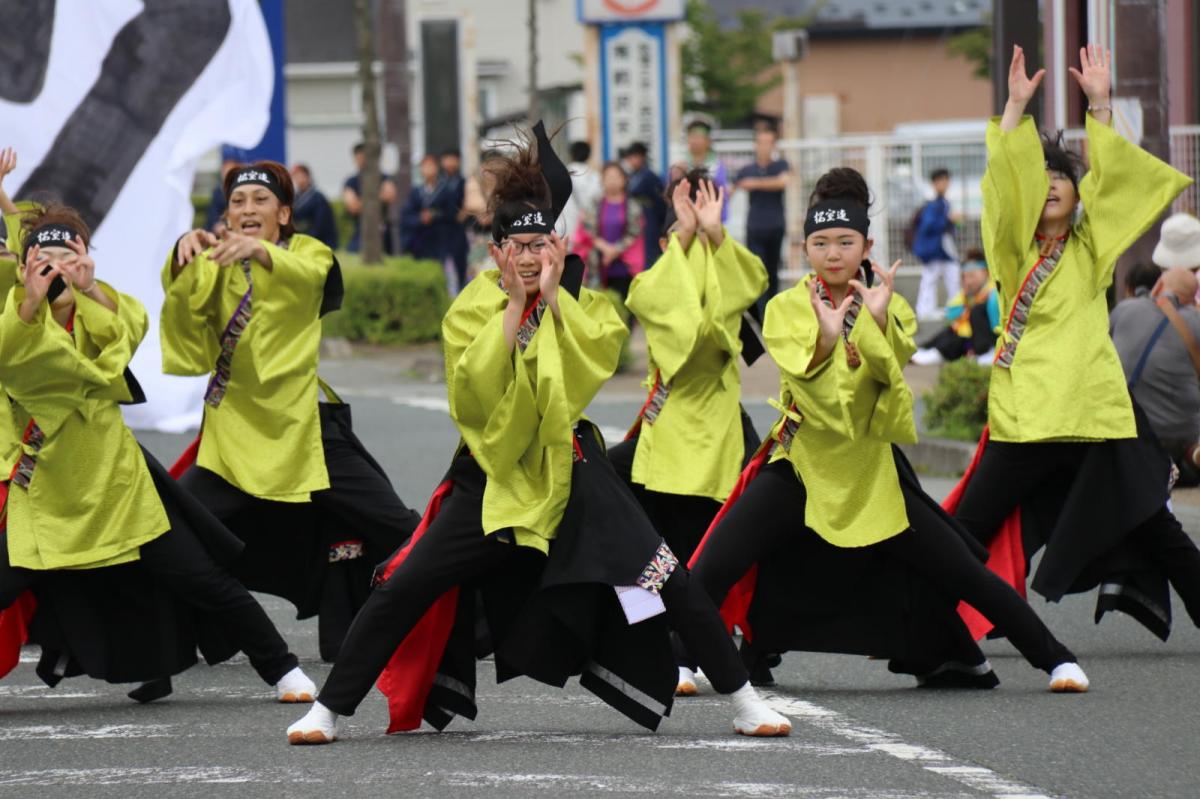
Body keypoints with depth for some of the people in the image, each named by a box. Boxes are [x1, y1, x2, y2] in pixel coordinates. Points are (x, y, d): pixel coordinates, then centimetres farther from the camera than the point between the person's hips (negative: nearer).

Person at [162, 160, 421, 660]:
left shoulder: (309, 253, 3)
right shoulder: (217, 264, 8)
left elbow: (305, 275, -22)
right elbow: (184, 298, -14)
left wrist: (259, 251, -44)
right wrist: (185, 253, -37)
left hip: (305, 427, -1)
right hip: (236, 431, 1)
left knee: (394, 528, -3)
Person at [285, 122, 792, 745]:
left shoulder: (582, 304, 3)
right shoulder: (470, 311, -2)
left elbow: (596, 358, -17)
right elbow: (473, 393, -18)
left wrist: (552, 295, -17)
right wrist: (514, 307, -18)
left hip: (571, 471, 1)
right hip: (495, 475, -1)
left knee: (668, 582, -7)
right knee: (406, 589, -10)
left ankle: (742, 700, 4)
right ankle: (329, 709, 0)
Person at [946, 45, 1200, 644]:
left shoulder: (1092, 248, 13)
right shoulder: (1014, 250, 8)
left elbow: (1113, 176, 4)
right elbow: (1005, 183, -6)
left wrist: (1100, 105, -1)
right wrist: (1016, 107, -12)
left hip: (1097, 412, 1)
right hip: (1025, 414, -1)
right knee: (968, 533, -2)